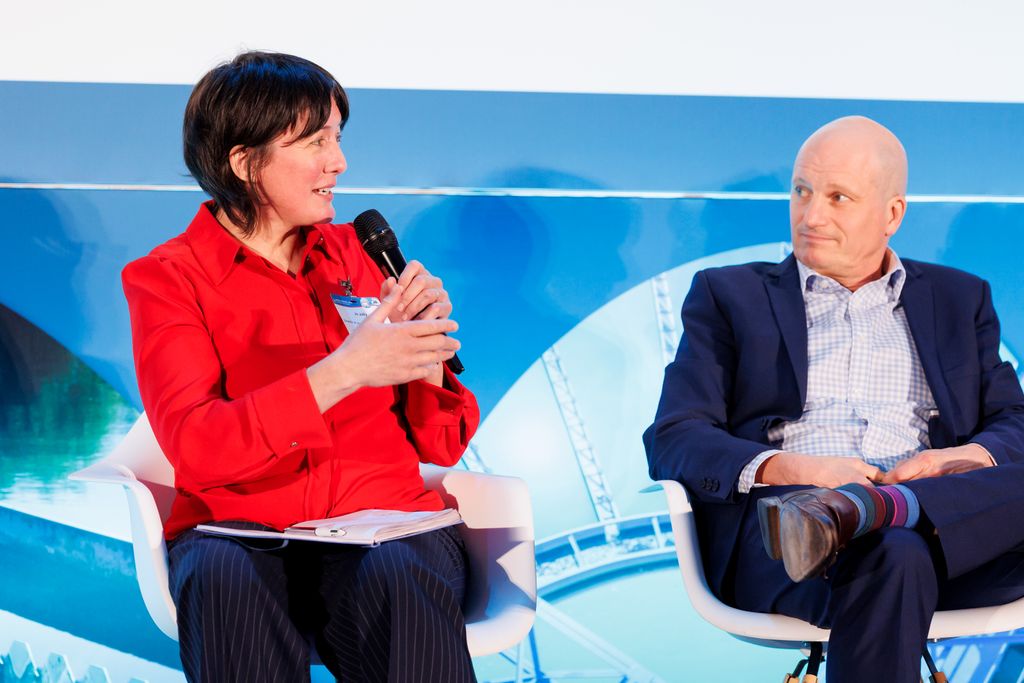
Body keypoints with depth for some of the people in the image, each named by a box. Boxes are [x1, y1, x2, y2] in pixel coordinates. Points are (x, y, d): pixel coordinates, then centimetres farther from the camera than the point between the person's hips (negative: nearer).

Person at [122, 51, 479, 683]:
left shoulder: (355, 253, 13)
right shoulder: (167, 279, 4)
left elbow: (441, 446, 12)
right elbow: (195, 448, -14)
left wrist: (425, 346, -8)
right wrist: (340, 373, -25)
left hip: (385, 518, 2)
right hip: (240, 528, -1)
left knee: (402, 578, -33)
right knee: (226, 579, -35)